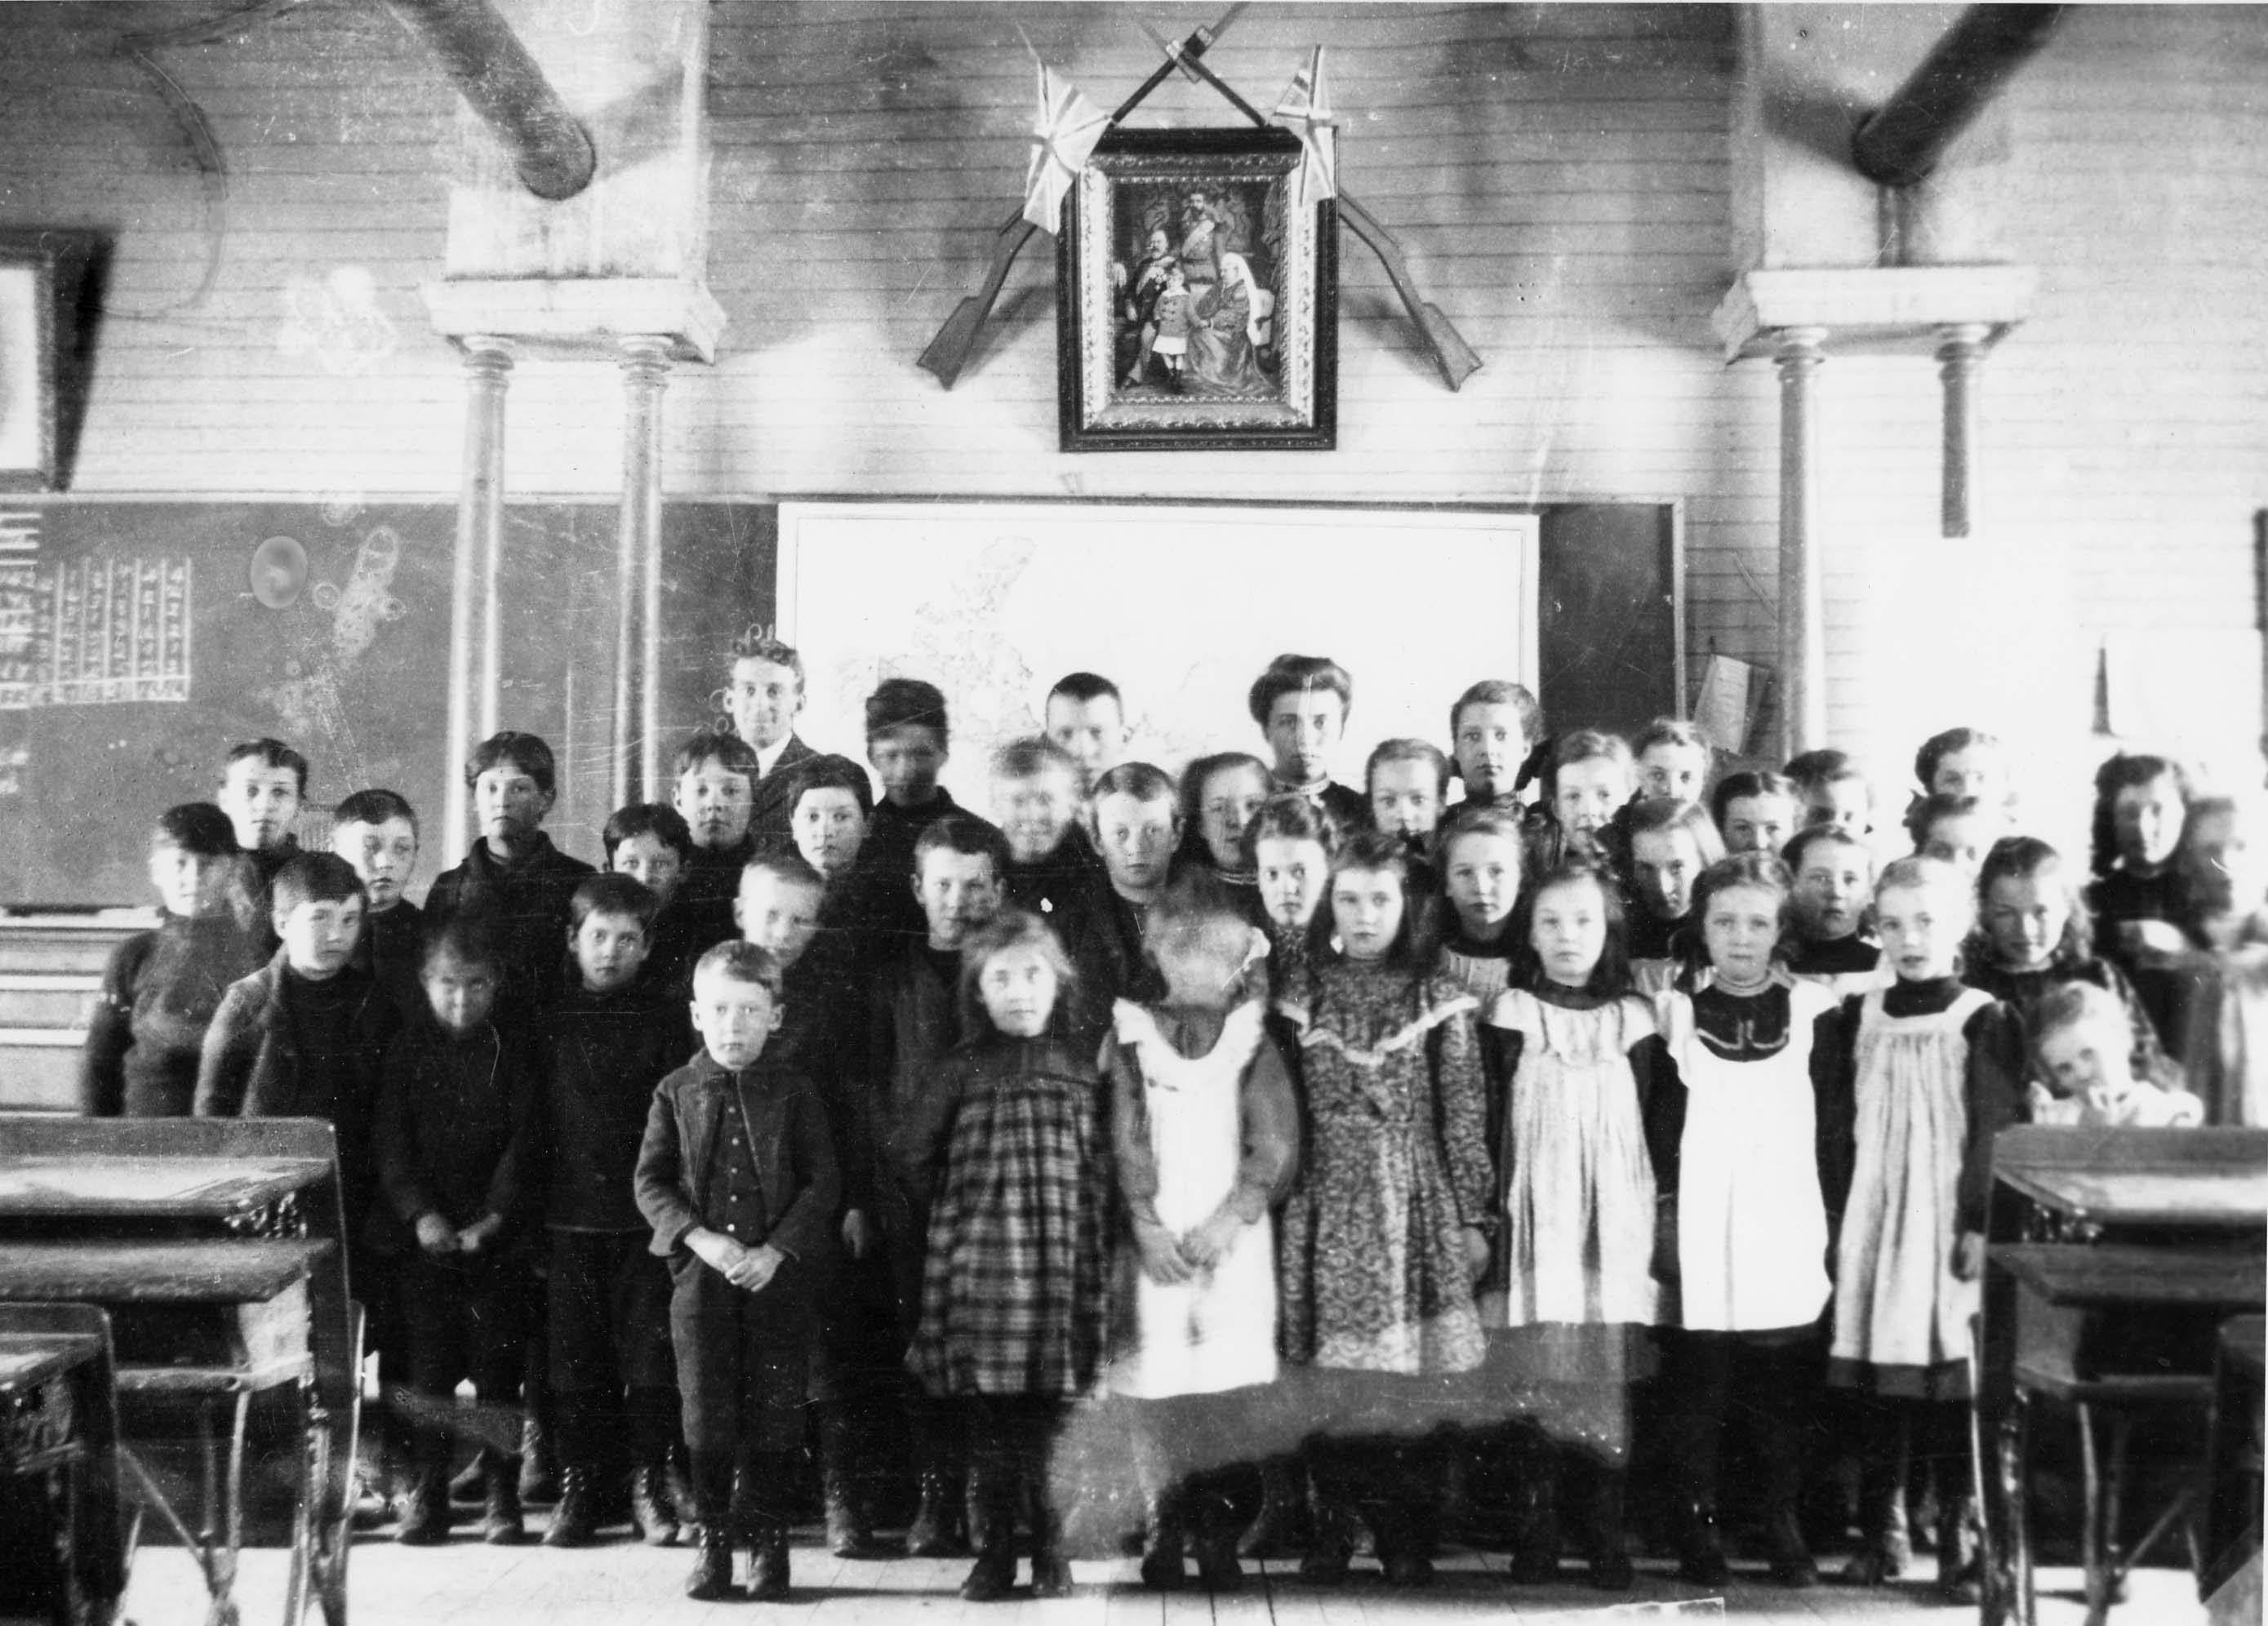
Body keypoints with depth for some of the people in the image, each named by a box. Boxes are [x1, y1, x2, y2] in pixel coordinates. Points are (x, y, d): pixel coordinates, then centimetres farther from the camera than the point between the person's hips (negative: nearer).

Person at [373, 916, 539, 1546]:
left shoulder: (515, 1050, 3)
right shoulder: (406, 1047, 4)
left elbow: (523, 1141, -3)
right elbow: (392, 1141, -1)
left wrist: (494, 1219, -15)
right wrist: (420, 1214, -14)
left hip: (499, 1234, 0)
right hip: (422, 1234, 0)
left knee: (498, 1368, 1)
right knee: (429, 1367, 2)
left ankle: (502, 1496, 9)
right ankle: (425, 1495, 10)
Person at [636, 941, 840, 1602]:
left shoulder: (793, 1094, 1)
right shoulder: (675, 1093, 5)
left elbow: (822, 1182, -1)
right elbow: (650, 1182, 3)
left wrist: (775, 1250, -13)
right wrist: (700, 1237, -13)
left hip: (777, 1271, -1)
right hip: (700, 1271, 1)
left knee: (774, 1410, 2)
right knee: (706, 1411, 4)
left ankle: (769, 1542, 14)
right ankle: (713, 1541, 15)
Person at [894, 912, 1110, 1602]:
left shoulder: (1080, 1073, 8)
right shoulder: (962, 1071, 3)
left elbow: (1100, 1173, 10)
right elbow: (909, 1151, 6)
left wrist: (1092, 1252, 3)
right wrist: (955, 1209, 9)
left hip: (1059, 1264, 1)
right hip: (980, 1262, -1)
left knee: (1051, 1409, 1)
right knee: (988, 1414, 2)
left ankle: (1050, 1553, 12)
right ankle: (994, 1551, 11)